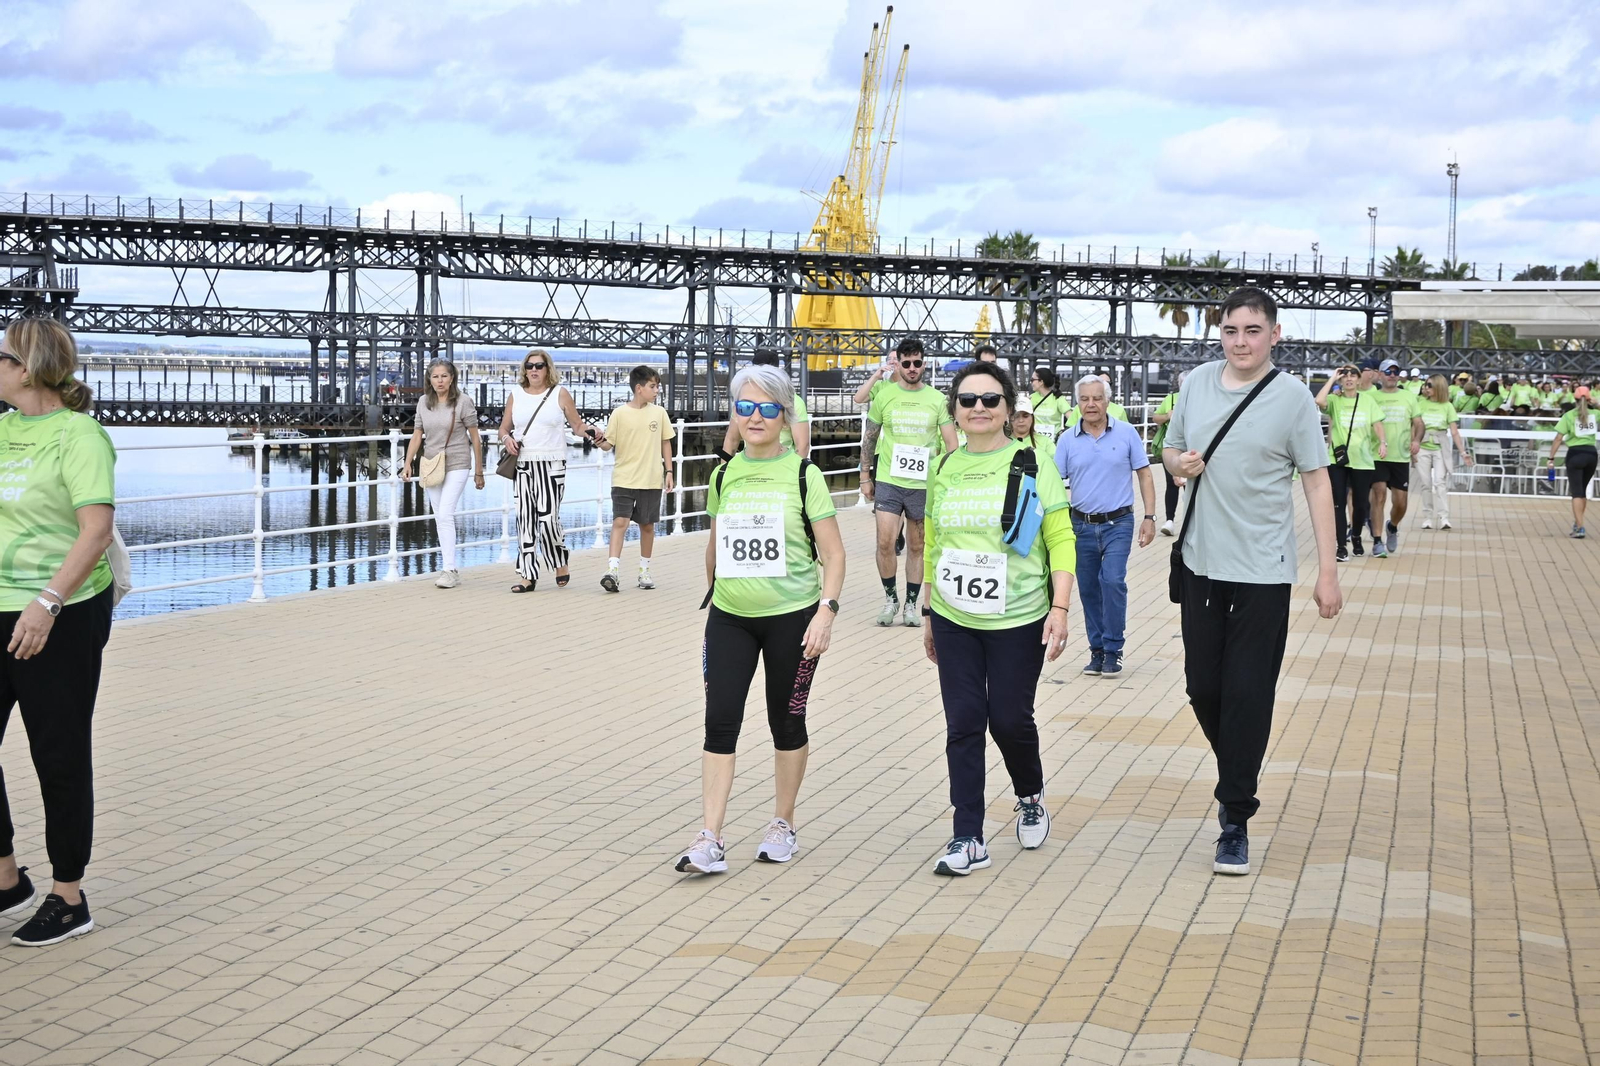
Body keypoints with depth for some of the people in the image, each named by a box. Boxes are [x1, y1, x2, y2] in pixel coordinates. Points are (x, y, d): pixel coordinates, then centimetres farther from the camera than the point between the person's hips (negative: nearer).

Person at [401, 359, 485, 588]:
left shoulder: (463, 402, -7)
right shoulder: (423, 403, 5)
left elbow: (475, 438, -2)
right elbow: (417, 435, 10)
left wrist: (478, 472, 0)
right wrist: (408, 464, 0)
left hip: (456, 466, -5)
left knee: (445, 515, -16)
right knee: (439, 518, 7)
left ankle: (449, 569, -14)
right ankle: (453, 568, 16)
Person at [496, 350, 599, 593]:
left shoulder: (560, 393, 4)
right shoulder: (516, 395, 12)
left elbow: (578, 425, 5)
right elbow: (504, 428, 18)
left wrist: (591, 433, -16)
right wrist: (506, 439, -4)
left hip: (551, 464, -3)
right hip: (523, 465, 3)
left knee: (547, 517, -10)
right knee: (525, 519, -1)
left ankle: (561, 564, 14)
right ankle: (527, 575, 3)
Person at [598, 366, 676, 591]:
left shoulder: (659, 412, 4)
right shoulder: (619, 414, -4)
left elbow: (666, 443, 11)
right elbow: (609, 445, -2)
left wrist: (668, 471, 6)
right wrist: (601, 444, -24)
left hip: (651, 480, 3)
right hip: (624, 479, -3)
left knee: (647, 524, 10)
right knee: (620, 522, -12)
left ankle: (644, 571, 22)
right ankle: (613, 571, -16)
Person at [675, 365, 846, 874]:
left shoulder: (803, 475, -7)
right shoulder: (723, 475, 5)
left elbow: (833, 553, -8)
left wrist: (826, 611, -17)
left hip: (792, 617, -3)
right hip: (730, 619, 3)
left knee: (786, 720, 9)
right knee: (720, 719, -7)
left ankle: (784, 824, 27)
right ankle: (710, 841, -6)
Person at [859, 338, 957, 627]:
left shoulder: (937, 400, 1)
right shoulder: (884, 397, 3)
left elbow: (951, 443, 1)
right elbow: (869, 439, 10)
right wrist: (865, 477, 7)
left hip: (923, 484, 0)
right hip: (888, 481, 0)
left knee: (917, 546, 8)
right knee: (885, 542, -8)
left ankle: (911, 604, 19)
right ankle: (890, 599, 11)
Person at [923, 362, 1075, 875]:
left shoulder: (1033, 465, -5)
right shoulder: (944, 470, 7)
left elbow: (1061, 542, -5)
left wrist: (1060, 608, -13)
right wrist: (929, 613, 15)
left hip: (1017, 621, -3)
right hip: (954, 621, 3)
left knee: (1010, 718, 3)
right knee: (963, 723, 2)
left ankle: (1030, 796, 34)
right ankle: (968, 838, 9)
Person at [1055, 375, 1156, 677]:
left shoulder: (1126, 433, -2)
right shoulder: (1068, 440, 2)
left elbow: (1144, 475, 2)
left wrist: (1149, 517, -3)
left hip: (1118, 524, -3)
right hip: (1082, 525, 3)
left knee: (1113, 581, -17)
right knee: (1088, 589, 9)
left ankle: (1113, 650, -6)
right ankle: (1097, 650, 22)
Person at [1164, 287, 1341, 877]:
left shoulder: (1292, 396, -7)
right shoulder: (1197, 382, 5)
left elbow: (1317, 482, -6)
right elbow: (1170, 450, 18)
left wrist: (1327, 571, -9)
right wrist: (1179, 462, -8)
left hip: (1263, 569, -4)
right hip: (1201, 561, 4)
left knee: (1247, 695, -3)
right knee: (1203, 686, 10)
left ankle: (1235, 821, 7)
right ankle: (1239, 778, 36)